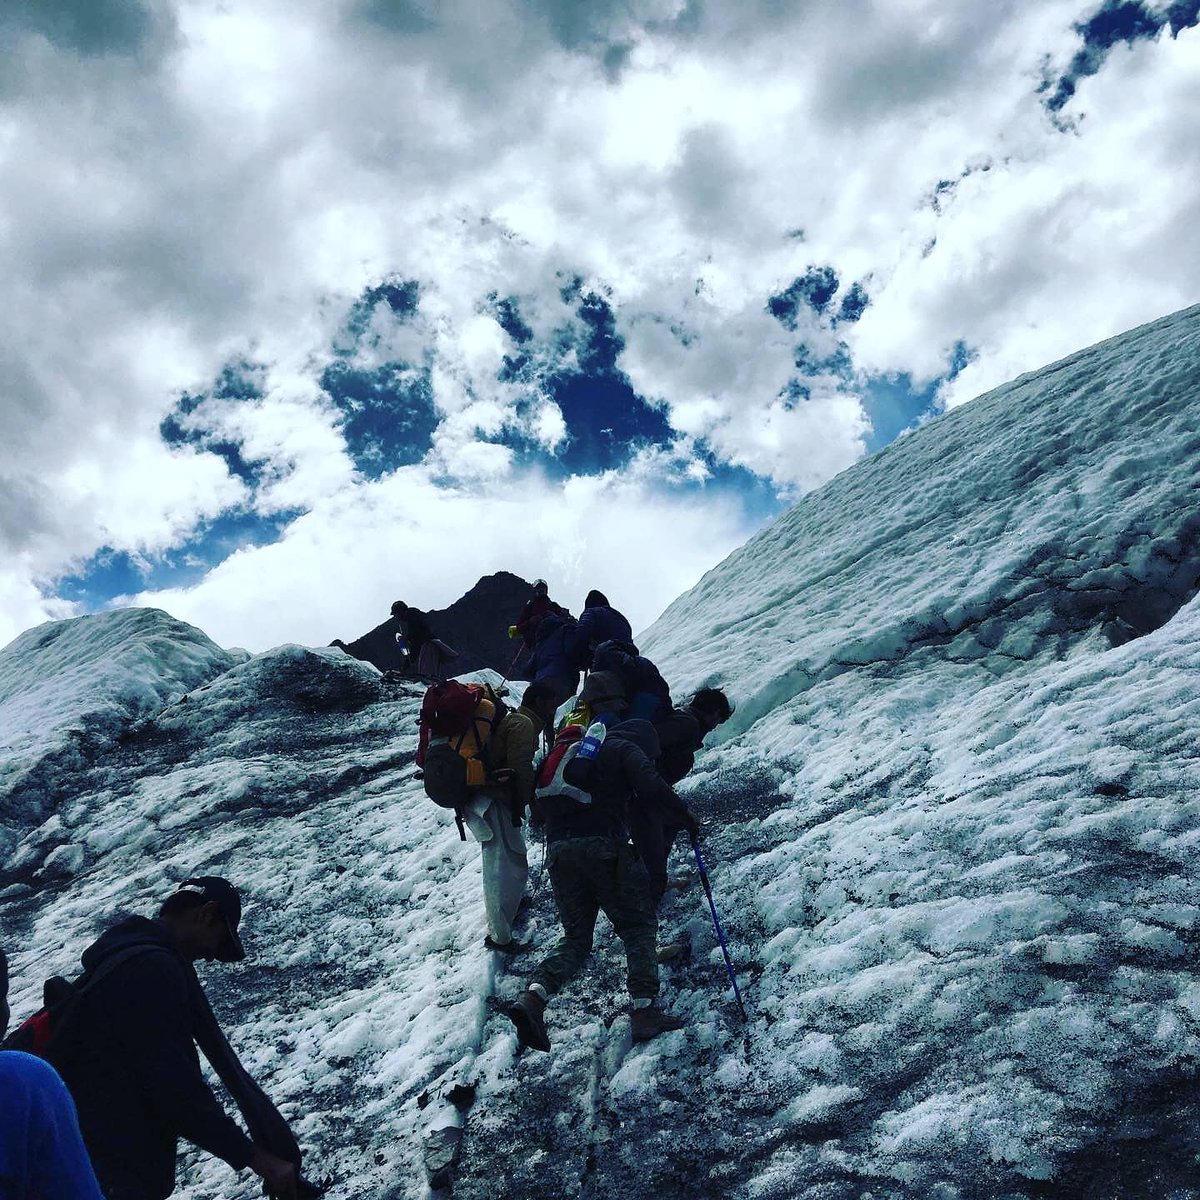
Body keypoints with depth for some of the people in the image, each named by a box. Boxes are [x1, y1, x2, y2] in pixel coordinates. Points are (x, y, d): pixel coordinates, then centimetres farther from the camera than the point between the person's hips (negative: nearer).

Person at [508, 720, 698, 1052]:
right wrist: (683, 813, -1)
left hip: (558, 850, 6)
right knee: (638, 926, 7)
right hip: (603, 845, -6)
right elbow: (649, 784, -11)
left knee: (576, 938, 13)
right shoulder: (626, 750, 9)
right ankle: (644, 1010, -6)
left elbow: (542, 802, 29)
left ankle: (534, 996, -9)